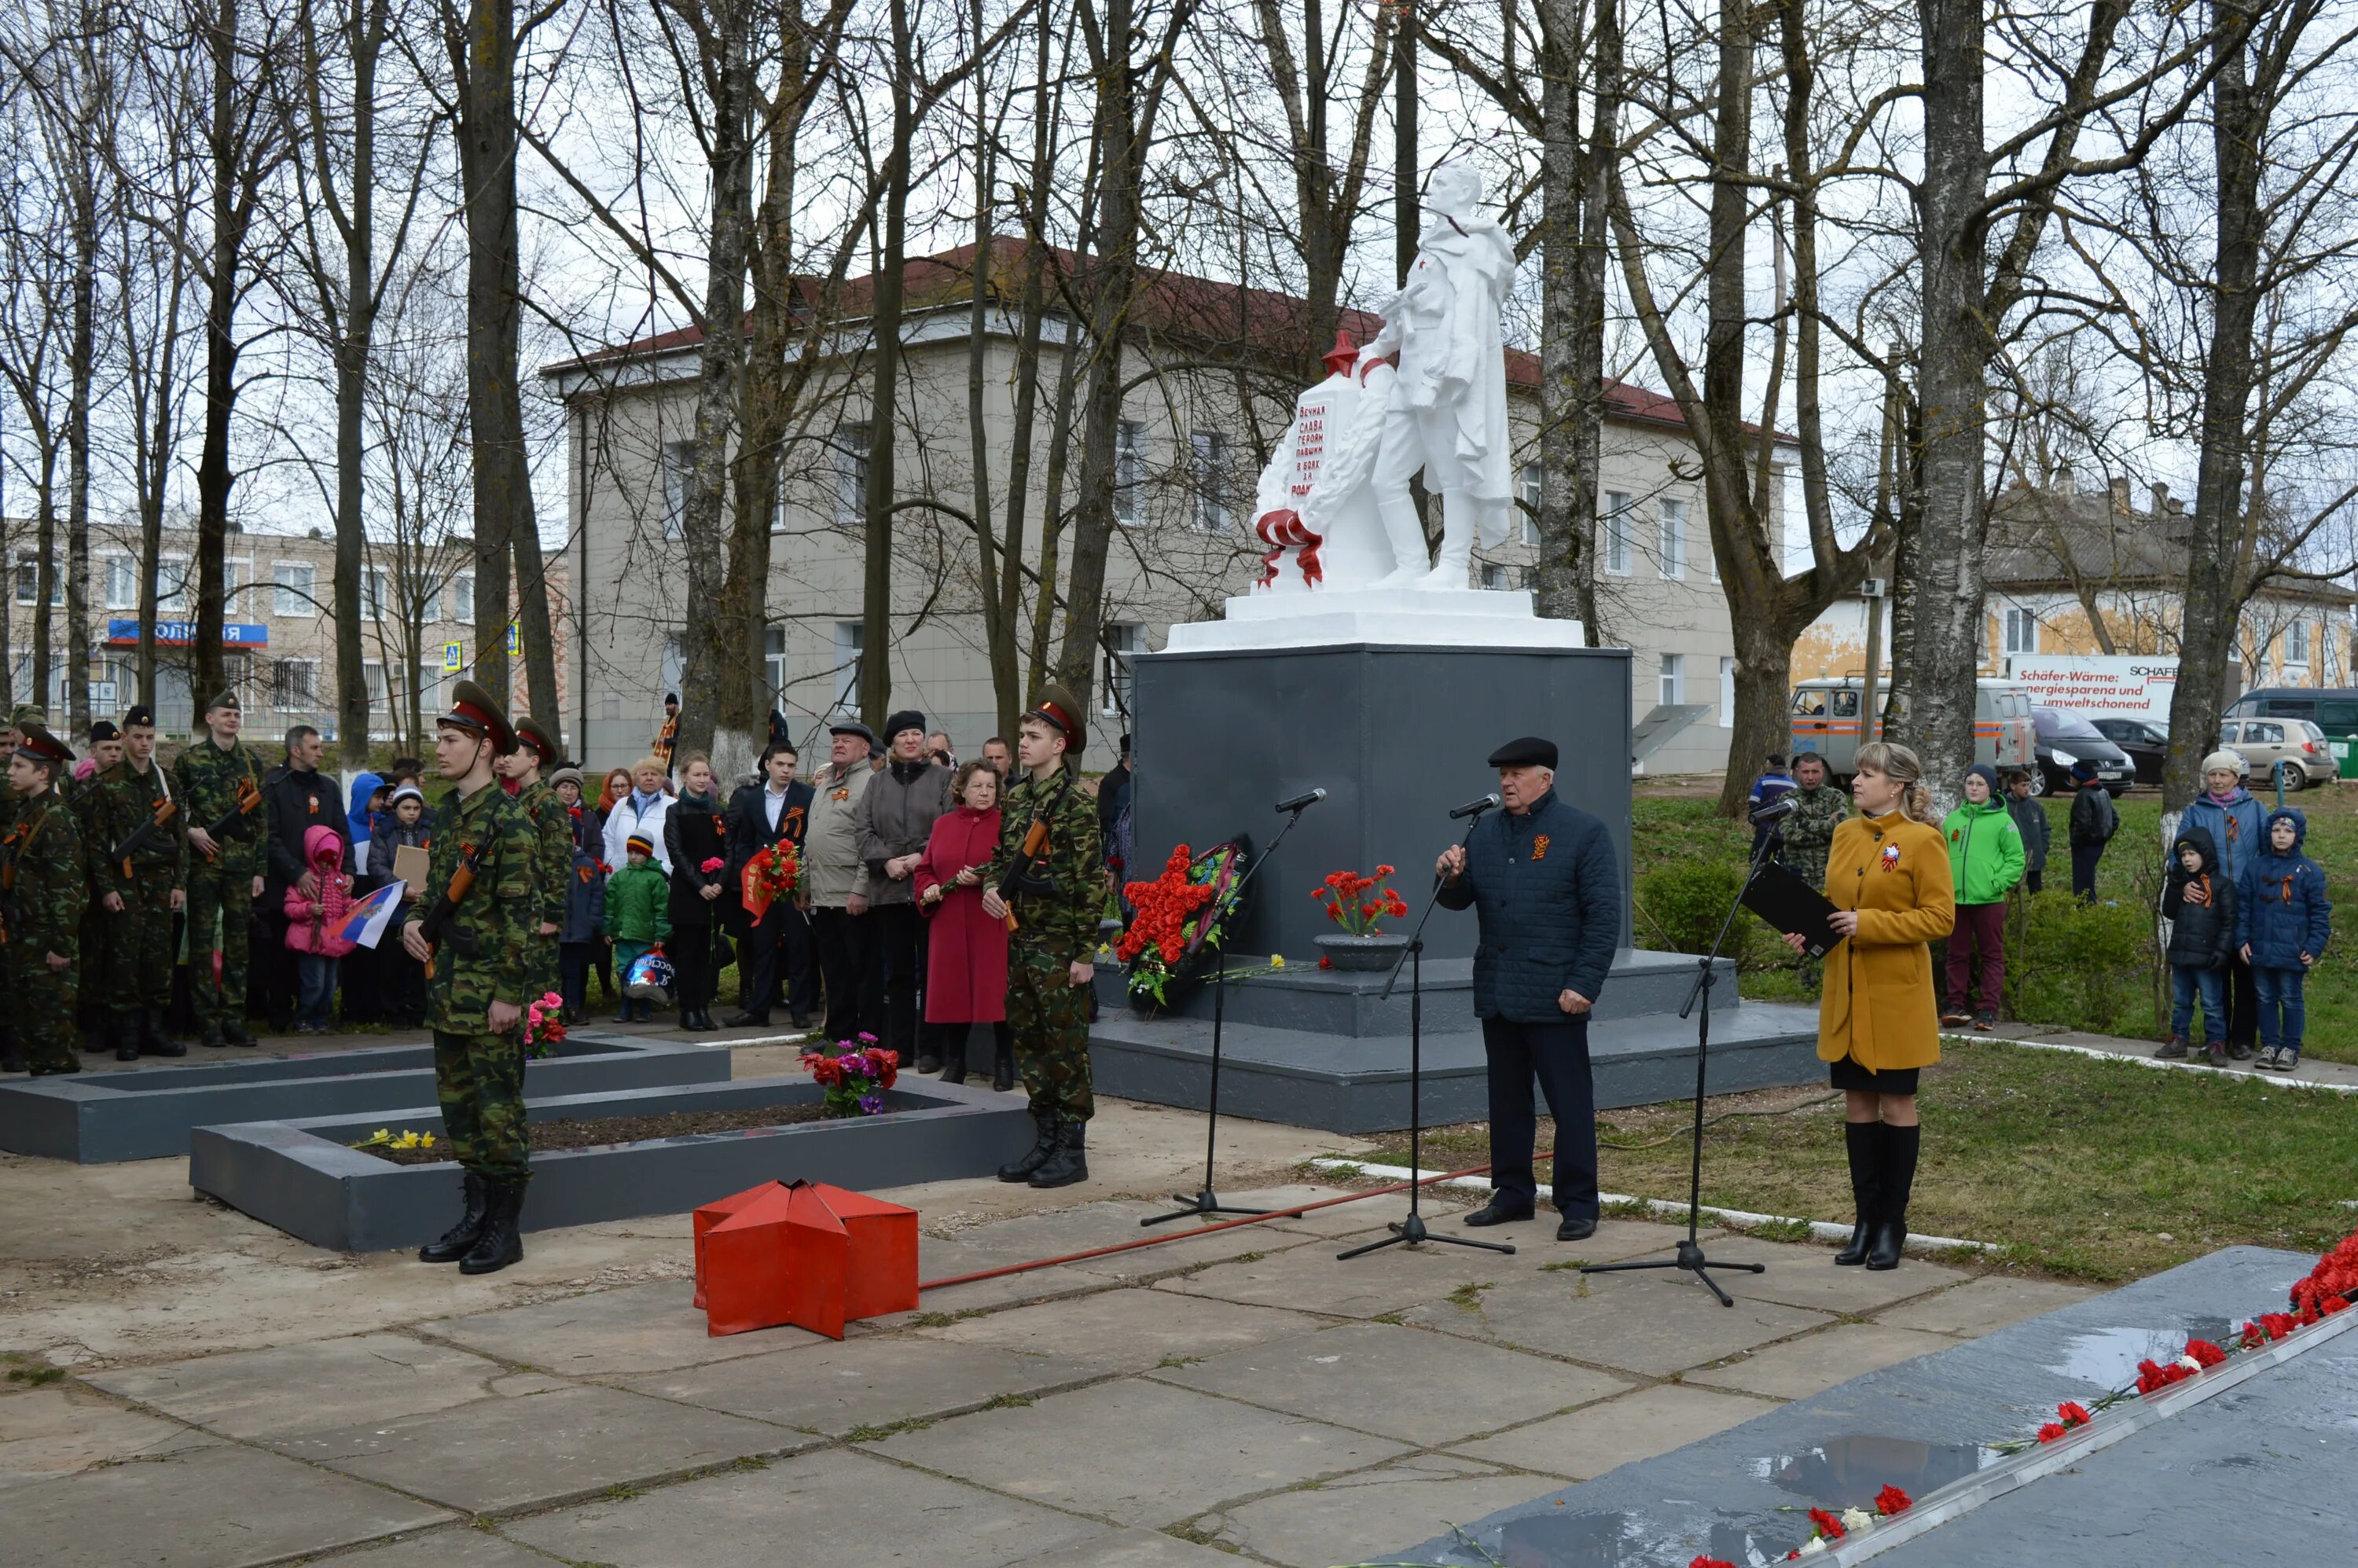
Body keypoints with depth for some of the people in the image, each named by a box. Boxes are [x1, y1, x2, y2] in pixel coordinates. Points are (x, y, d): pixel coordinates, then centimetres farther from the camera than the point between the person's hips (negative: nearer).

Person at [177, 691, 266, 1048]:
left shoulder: (251, 761, 11)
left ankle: (234, 1016, 11)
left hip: (242, 863, 3)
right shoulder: (190, 759, 2)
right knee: (202, 938, -2)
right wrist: (189, 831, -13)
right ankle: (207, 1019, 3)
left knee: (238, 940, 5)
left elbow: (260, 818, 11)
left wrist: (259, 869, 7)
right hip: (204, 861, -3)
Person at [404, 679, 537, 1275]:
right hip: (446, 986, 9)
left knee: (498, 1104, -2)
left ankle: (506, 1229, 6)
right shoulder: (446, 814, 13)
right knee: (457, 1099, 14)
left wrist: (508, 993, -18)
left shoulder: (508, 820, -13)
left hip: (489, 989, -9)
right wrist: (415, 924, 2)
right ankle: (476, 1215, 24)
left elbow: (517, 913, -16)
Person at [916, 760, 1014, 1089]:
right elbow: (924, 869, 16)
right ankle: (954, 1063, 16)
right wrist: (928, 889, -4)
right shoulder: (943, 825, 13)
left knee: (997, 991, -3)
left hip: (993, 925, -4)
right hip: (949, 926, 4)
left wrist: (985, 879, -20)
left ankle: (1004, 1063, 8)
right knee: (952, 992, 6)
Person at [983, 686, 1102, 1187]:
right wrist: (990, 887, 0)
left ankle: (1072, 1150, 5)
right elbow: (1000, 855, 23)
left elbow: (1090, 882, -14)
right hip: (1020, 939, 8)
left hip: (1060, 946, -8)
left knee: (1066, 1044, -2)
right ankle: (1046, 1140, 22)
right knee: (1027, 1040, 12)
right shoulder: (1016, 798, 11)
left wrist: (1085, 953, -16)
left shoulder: (1076, 803, -12)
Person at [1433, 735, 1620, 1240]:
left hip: (1554, 996, -6)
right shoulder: (1485, 832, 12)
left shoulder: (1582, 832, -5)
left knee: (1570, 1103, -1)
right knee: (1506, 1099, 13)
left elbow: (1605, 915, -9)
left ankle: (1578, 1205, 5)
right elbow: (1459, 900, 16)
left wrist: (1584, 984, -16)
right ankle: (1513, 1193, 24)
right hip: (1496, 991, 6)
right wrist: (1450, 878, -8)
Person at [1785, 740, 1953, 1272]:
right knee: (1857, 1103, 9)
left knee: (1896, 1104, 3)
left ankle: (1892, 1224, 13)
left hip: (1896, 995, -6)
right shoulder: (1845, 834, 9)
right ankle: (1866, 1218, 18)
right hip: (1846, 992, 6)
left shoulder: (1923, 840, -10)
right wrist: (1810, 930, -2)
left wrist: (1869, 924, -21)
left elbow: (1940, 917, -13)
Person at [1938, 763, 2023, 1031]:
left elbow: (2016, 859, -2)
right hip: (1956, 899, 4)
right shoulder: (1953, 819, 11)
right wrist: (1944, 883, 3)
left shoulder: (2002, 821, -1)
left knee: (1993, 955, 2)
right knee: (1958, 955, 9)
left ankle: (1989, 1009, 4)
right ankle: (1956, 1006, 14)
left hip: (1989, 901, -4)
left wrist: (1997, 884, -12)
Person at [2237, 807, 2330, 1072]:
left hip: (2293, 952, -3)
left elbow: (2320, 912, -2)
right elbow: (2243, 906, 8)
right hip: (2260, 949, 3)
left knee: (2290, 999, 5)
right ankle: (2270, 1044, 22)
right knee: (2265, 998, 11)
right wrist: (2242, 940, 1)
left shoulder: (2310, 871, -3)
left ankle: (2291, 1048, 15)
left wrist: (2314, 947, -8)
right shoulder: (2254, 867, 5)